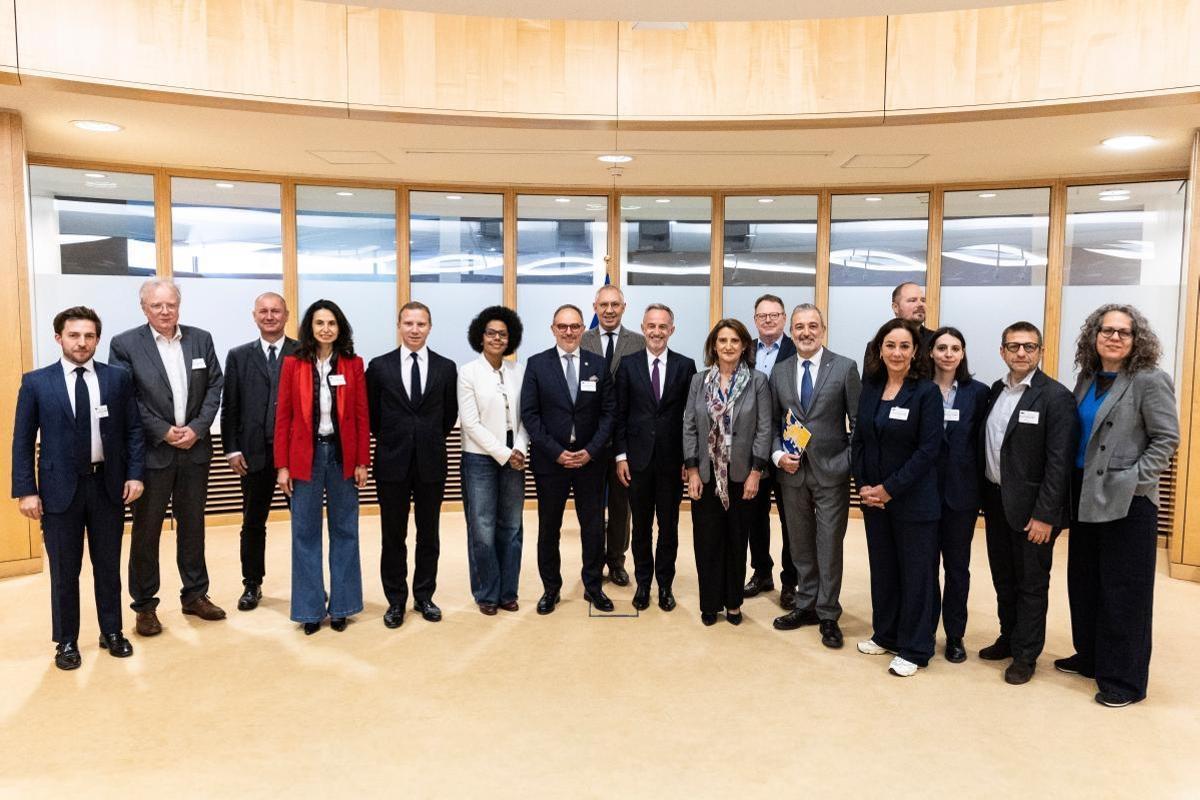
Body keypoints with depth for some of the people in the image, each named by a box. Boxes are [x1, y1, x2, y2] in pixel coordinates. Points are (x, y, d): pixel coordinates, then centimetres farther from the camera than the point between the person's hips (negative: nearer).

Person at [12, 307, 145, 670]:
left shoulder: (118, 378, 1)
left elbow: (133, 430, 3)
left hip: (108, 484, 1)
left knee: (109, 565, 13)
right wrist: (26, 491, -7)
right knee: (64, 571, 9)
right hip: (60, 487, -1)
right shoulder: (36, 382, -2)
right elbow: (22, 441, -1)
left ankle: (112, 632, 28)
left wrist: (135, 474, -5)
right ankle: (66, 641, 24)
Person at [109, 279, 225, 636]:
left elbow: (215, 387, 4)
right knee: (146, 529, 6)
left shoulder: (201, 339, 6)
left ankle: (195, 594, 26)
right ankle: (145, 605, 19)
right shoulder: (125, 344, -4)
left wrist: (197, 429, -8)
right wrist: (164, 432, -13)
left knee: (192, 525, 13)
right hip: (151, 451, -3)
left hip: (195, 449, 3)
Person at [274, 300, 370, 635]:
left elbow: (362, 416, 2)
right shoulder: (293, 363, -1)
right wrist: (282, 465, -3)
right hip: (305, 455, -1)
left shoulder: (353, 364, 1)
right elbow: (283, 417, 0)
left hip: (342, 454, 1)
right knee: (305, 532, 6)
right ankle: (310, 607, 18)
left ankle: (340, 605, 21)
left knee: (344, 530, 9)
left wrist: (362, 462, -2)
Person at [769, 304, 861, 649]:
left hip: (831, 471, -3)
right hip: (792, 471, 4)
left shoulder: (845, 368, -4)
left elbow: (858, 422, -3)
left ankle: (828, 615, 18)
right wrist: (778, 455, -3)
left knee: (829, 545, 4)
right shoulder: (779, 370, 7)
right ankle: (806, 605, 29)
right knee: (800, 544, 14)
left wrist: (850, 462, -11)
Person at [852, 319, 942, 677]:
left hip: (913, 499, -5)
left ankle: (914, 649, 17)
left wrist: (889, 489, -16)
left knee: (916, 573, 5)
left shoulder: (926, 392, -10)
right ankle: (886, 634, 31)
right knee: (882, 568, 15)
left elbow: (928, 449, -15)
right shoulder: (870, 389, 5)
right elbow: (858, 440, 8)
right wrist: (863, 485, -3)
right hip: (872, 496, 5)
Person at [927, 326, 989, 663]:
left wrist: (982, 489, -2)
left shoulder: (978, 392, 1)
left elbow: (983, 443, 2)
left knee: (957, 566, 11)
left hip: (961, 492, 1)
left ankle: (955, 635, 23)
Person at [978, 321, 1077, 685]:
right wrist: (986, 498, 9)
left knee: (1031, 583, 8)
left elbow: (1059, 461, -16)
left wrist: (1045, 515, -19)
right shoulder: (995, 391, 7)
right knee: (1003, 579, 18)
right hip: (996, 502, 6)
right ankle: (1009, 638, 35)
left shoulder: (1056, 396, -13)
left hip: (1030, 507, -6)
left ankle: (1026, 654, 22)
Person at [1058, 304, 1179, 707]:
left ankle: (1125, 679, 13)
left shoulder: (1150, 381, -9)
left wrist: (1132, 478, -17)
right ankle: (1090, 657, 31)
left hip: (1127, 501, -7)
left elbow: (1167, 439, -10)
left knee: (1123, 591, 1)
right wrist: (1072, 482, 7)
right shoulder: (1087, 378, 9)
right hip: (1085, 495, 7)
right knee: (1084, 582, 15)